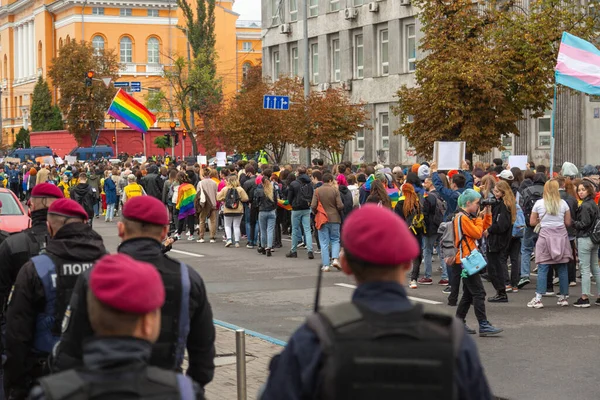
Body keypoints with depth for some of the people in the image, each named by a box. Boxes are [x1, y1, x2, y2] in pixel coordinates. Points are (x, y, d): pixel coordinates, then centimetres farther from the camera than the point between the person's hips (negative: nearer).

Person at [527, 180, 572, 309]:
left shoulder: (539, 203, -2)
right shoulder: (563, 203, 1)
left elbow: (532, 222, 2)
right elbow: (568, 222, 5)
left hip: (545, 234, -1)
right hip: (561, 235, 1)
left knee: (542, 268, -2)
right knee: (562, 268, 7)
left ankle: (538, 298, -7)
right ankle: (563, 297, 13)